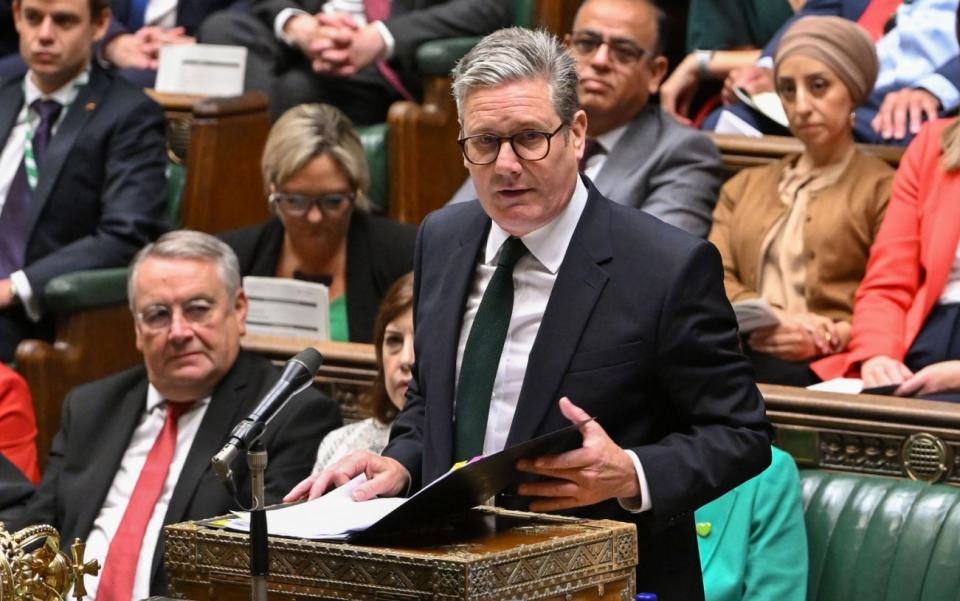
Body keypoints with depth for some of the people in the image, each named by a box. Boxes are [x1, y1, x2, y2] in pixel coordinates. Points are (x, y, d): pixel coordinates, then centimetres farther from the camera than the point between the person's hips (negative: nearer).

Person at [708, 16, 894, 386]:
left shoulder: (883, 189, 13)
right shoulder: (744, 187, 29)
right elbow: (713, 279, 13)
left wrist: (834, 337, -16)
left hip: (824, 370, -4)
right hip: (735, 357, 4)